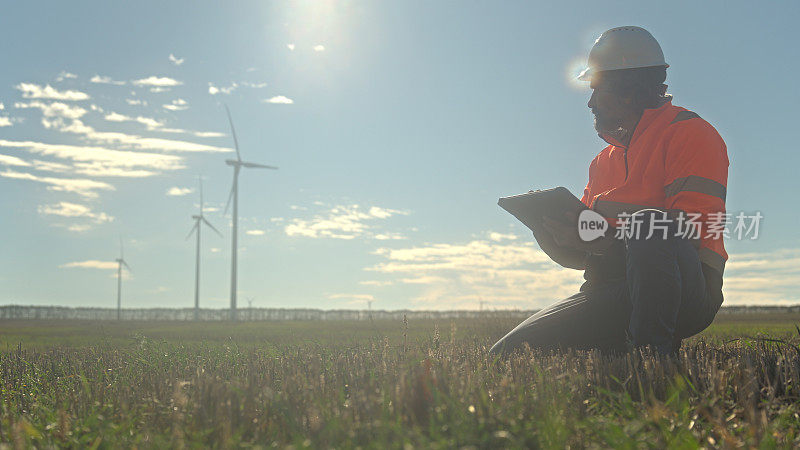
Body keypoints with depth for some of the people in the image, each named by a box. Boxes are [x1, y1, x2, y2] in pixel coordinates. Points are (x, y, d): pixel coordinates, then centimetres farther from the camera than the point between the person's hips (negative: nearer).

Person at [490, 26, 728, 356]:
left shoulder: (689, 134, -2)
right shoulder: (605, 160, 20)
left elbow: (688, 230, -18)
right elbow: (583, 257, 18)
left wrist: (602, 240, -22)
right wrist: (555, 237, -3)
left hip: (685, 295, -7)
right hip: (615, 295, 7)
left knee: (651, 231, -39)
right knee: (508, 352, -4)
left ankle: (654, 353, -26)